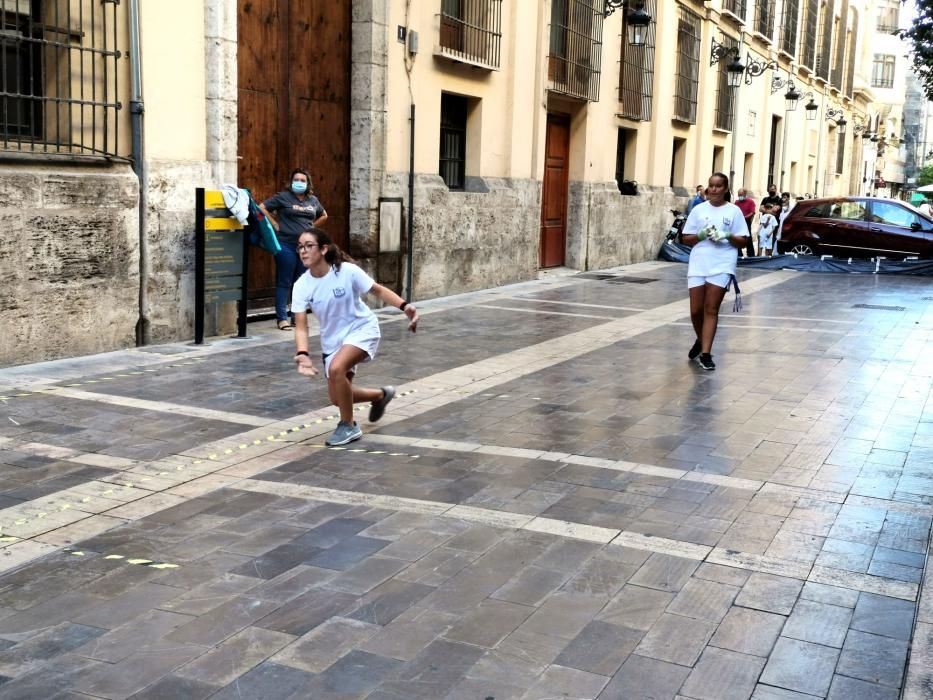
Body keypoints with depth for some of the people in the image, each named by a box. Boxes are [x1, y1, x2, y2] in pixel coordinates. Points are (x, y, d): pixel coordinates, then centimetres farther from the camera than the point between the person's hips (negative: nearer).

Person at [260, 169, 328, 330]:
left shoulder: (313, 200, 12)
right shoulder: (283, 197, -2)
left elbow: (323, 215, 28)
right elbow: (262, 208, -4)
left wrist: (311, 226, 13)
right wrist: (275, 224, -7)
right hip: (287, 245, -4)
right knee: (284, 282, -1)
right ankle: (282, 318, 3)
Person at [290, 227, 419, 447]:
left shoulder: (348, 272, -23)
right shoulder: (301, 286, -15)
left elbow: (378, 290, -10)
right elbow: (301, 326, -16)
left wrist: (405, 306, -25)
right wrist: (302, 354, -34)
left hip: (362, 329, -5)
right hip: (332, 339, 5)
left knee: (336, 369, -32)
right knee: (337, 398, 6)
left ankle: (349, 426, -9)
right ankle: (381, 395, 38)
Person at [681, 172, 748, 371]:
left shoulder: (734, 211, 4)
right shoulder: (698, 209, 8)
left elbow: (743, 242, 5)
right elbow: (686, 239, 9)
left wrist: (728, 236, -14)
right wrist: (701, 234, -10)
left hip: (722, 266, -2)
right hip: (698, 265, 2)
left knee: (711, 310, -7)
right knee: (696, 310, 2)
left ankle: (705, 353, -5)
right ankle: (701, 341, 30)